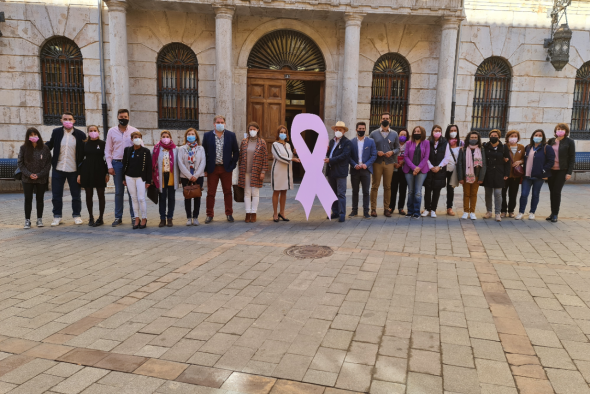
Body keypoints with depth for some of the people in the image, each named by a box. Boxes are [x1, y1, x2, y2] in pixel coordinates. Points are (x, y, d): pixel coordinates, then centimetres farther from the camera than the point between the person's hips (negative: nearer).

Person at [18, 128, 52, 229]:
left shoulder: (44, 148, -3)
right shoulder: (23, 148, 0)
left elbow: (48, 163, -2)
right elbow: (20, 163, 1)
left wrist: (39, 175, -11)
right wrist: (29, 174, -10)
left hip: (41, 179, 0)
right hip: (27, 179, 1)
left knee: (40, 199, 9)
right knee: (28, 199, 4)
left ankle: (39, 219, 18)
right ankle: (27, 220, 11)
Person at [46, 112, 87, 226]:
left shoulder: (80, 135, -1)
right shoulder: (56, 132, 4)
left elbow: (85, 152, 3)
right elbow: (50, 145, 20)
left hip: (74, 170, -2)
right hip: (58, 169, 2)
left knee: (76, 194, 7)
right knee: (56, 194, 7)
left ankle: (76, 215, 19)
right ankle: (57, 216, 18)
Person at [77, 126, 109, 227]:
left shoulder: (102, 144, 1)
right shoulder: (85, 144, 7)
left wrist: (107, 173, -3)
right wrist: (79, 174, 3)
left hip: (100, 171, -2)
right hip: (87, 171, 2)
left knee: (101, 195, 3)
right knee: (89, 195, 5)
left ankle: (100, 218, 11)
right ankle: (91, 218, 15)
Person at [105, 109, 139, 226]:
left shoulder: (134, 131, 4)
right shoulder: (112, 131, 7)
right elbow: (108, 150, 9)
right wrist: (110, 166, 1)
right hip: (117, 163, 1)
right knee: (118, 192, 6)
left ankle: (134, 216, 8)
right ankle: (118, 217, 13)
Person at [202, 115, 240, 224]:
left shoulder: (231, 135, 3)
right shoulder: (207, 135, 2)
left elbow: (236, 152, 6)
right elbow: (204, 153, 3)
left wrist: (232, 165, -3)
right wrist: (205, 169, -3)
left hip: (226, 169, 0)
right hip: (212, 169, 0)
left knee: (227, 192, 7)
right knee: (210, 193, 3)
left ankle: (229, 213, 18)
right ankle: (209, 215, 12)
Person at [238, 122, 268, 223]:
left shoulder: (262, 142, 1)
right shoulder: (244, 142, 7)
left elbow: (265, 158, -1)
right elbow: (240, 156, 9)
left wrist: (263, 172, -7)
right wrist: (240, 171, 6)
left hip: (256, 172, -2)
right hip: (245, 172, 2)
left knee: (255, 193, 2)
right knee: (247, 193, 4)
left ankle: (253, 214, 10)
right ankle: (248, 214, 9)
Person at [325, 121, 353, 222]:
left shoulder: (347, 142, -6)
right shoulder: (332, 141, 17)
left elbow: (344, 155, -16)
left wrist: (330, 160, -19)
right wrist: (326, 150, -3)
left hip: (340, 172, -7)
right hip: (331, 171, 7)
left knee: (341, 194, -6)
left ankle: (342, 214, -2)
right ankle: (335, 212, 21)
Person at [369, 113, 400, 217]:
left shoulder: (394, 134, 11)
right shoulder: (374, 133, 6)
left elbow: (398, 148, 12)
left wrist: (392, 152, -9)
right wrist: (377, 152, -12)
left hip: (389, 163, 2)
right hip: (377, 163, -1)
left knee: (387, 186, 4)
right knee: (375, 186, -2)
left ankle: (386, 208, 11)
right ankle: (373, 208, 3)